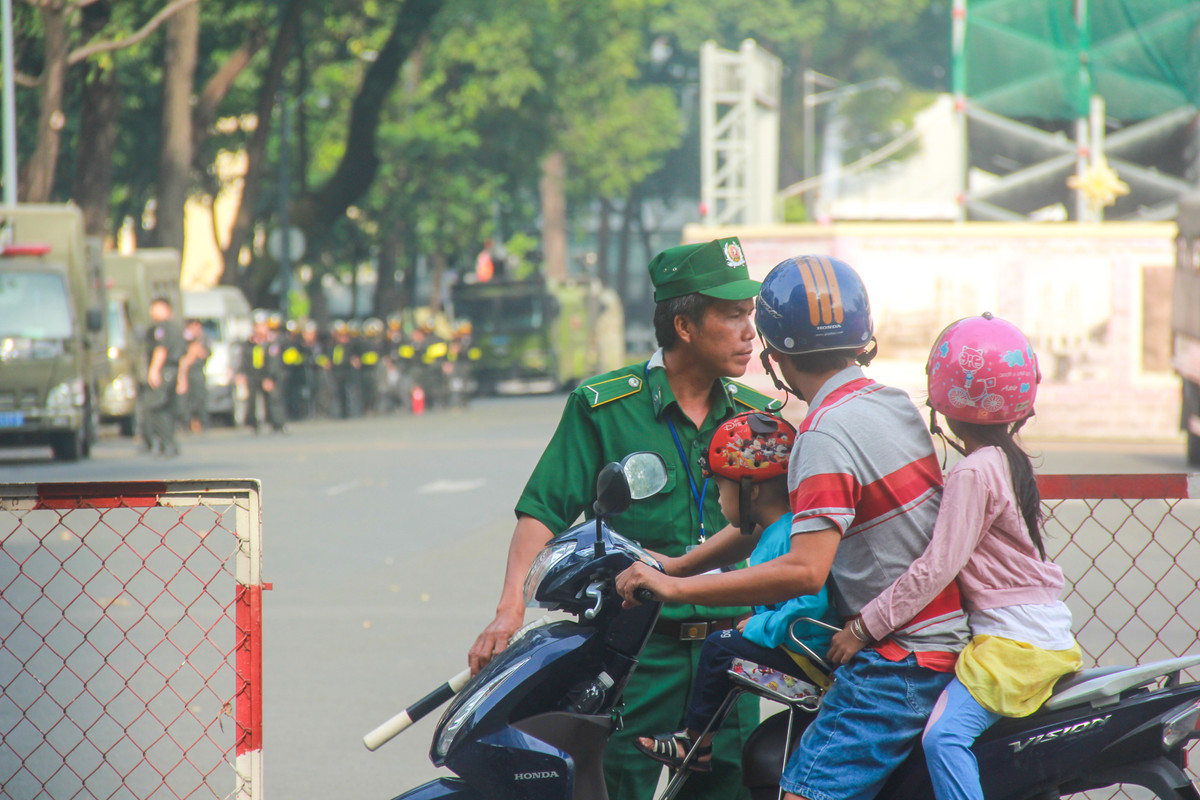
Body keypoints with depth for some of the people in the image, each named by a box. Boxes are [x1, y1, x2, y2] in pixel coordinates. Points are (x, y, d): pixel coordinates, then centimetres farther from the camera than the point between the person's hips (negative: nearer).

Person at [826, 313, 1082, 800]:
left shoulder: (972, 473, -15)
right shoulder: (1010, 460, 14)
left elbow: (937, 568, -20)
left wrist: (865, 627, -17)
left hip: (1011, 641, -10)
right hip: (1051, 637, 10)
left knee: (944, 736, -25)